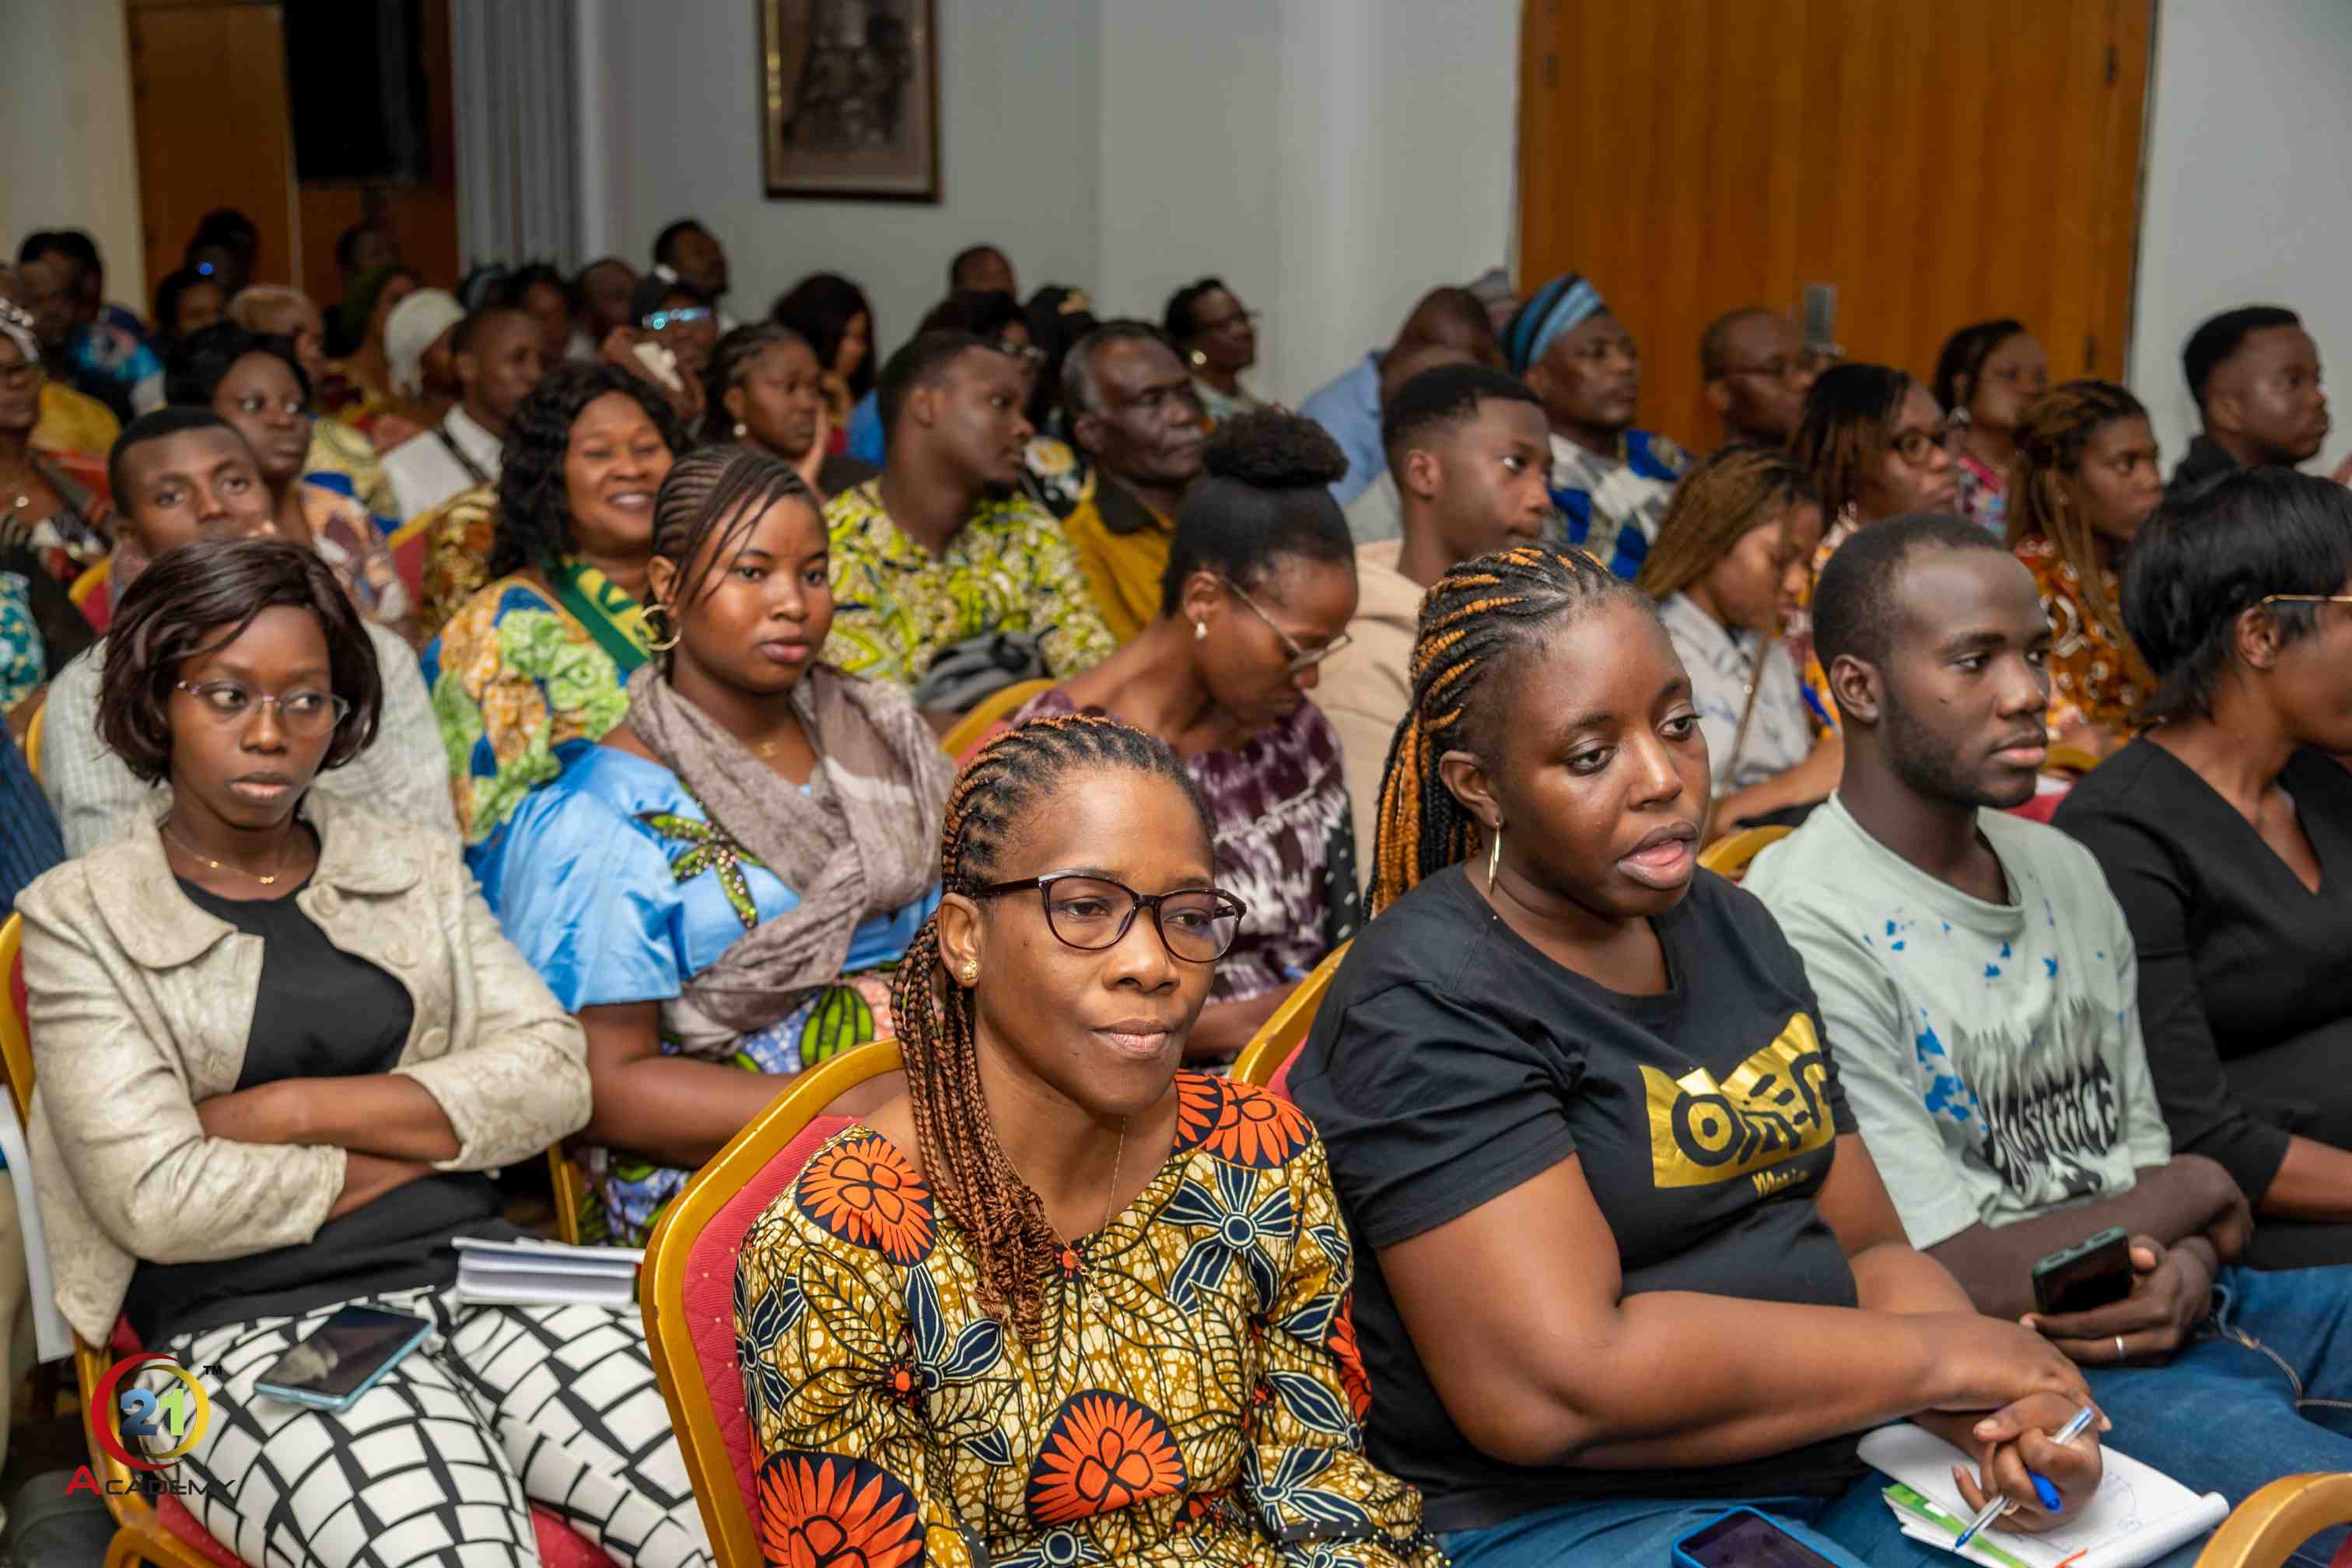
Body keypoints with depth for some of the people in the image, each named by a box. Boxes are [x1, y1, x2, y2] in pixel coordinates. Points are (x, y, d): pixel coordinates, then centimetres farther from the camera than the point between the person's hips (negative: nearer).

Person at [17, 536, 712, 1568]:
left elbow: (552, 1077, 3)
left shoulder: (415, 869, 16)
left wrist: (296, 1109, -6)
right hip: (257, 1325, -3)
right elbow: (156, 1199, -7)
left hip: (478, 1271, 3)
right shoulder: (81, 920, 5)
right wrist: (426, 1142, -1)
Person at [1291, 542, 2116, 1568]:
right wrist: (1943, 1357, -15)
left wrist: (1996, 1416, -10)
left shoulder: (1733, 931, 13)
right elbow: (1555, 1389, -23)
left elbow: (1870, 1252, 13)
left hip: (1832, 1475, 7)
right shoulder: (1428, 1001, -14)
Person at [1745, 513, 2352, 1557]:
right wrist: (2192, 1196, -2)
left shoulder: (2066, 872, 13)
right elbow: (1956, 1278, -15)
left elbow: (2141, 1149, 15)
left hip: (2166, 1310, 9)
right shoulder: (1804, 923, -15)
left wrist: (2187, 1263, -9)